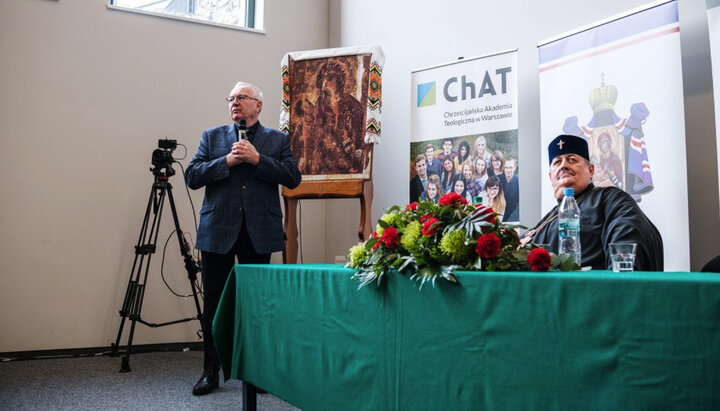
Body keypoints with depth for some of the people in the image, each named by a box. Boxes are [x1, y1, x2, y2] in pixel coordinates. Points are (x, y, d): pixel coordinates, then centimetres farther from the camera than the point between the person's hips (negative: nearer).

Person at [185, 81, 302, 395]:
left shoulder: (277, 139, 9)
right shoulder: (212, 137, 12)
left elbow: (292, 177, -3)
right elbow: (192, 177, 1)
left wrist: (257, 159, -12)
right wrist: (227, 161, -11)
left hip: (259, 232, -1)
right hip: (218, 230, 1)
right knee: (214, 302, 5)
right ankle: (211, 371, 17)